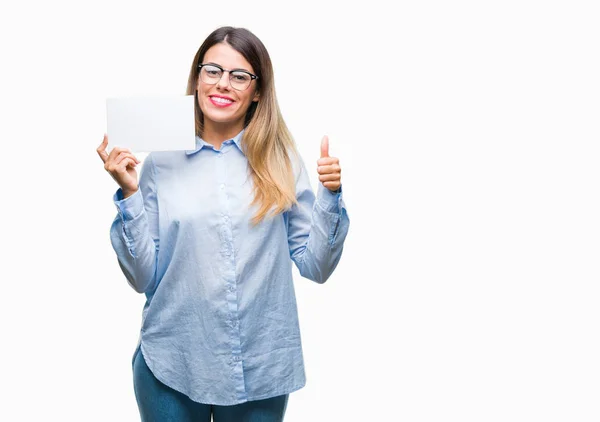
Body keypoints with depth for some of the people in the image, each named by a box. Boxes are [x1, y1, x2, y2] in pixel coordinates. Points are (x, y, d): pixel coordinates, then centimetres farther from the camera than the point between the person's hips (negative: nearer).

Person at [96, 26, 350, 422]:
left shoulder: (281, 160, -2)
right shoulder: (162, 160, -3)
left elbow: (314, 266, 0)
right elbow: (144, 277, -4)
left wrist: (330, 195, -13)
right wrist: (129, 192, -13)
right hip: (171, 365, 0)